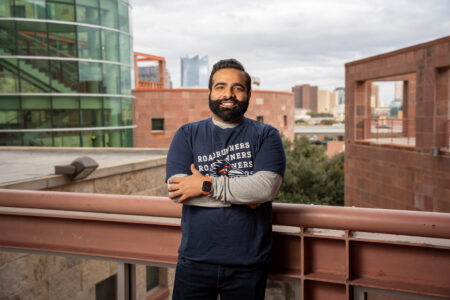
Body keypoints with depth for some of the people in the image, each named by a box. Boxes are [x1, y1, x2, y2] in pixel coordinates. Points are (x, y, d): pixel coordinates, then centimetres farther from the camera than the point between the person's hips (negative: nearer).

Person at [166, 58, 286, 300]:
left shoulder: (266, 136, 2)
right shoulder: (187, 135, 5)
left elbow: (266, 186, -14)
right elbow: (176, 189, -10)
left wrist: (207, 186, -16)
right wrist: (242, 194, -13)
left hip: (248, 262, 0)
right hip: (195, 260, 1)